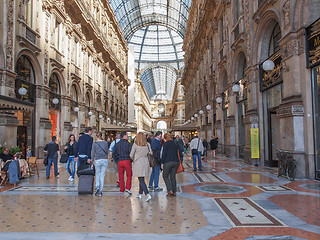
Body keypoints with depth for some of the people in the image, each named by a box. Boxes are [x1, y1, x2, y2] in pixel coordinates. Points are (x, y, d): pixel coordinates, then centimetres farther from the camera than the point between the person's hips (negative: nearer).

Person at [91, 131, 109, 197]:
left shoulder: (94, 144, -3)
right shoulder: (105, 143, 4)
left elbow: (93, 154, -3)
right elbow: (107, 152, 10)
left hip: (98, 160, -1)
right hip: (105, 160, 2)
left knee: (97, 175, 17)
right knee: (102, 176, 7)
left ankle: (97, 186, -6)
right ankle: (100, 192, 6)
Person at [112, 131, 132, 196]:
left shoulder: (117, 144, 9)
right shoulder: (127, 143, -3)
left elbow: (113, 154, 8)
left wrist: (117, 161, 14)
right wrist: (131, 160, 5)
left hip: (120, 162, 3)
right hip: (127, 161, -3)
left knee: (121, 177, 9)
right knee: (129, 176, 8)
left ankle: (122, 191, 11)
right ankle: (127, 188, -4)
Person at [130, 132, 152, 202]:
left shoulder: (135, 144, -10)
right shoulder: (147, 144, 0)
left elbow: (131, 155, -5)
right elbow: (151, 153, 4)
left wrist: (133, 159, 15)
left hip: (138, 163, -5)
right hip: (145, 162, 5)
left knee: (141, 180, -3)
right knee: (142, 179, 19)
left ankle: (148, 195, -15)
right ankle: (140, 194, 29)